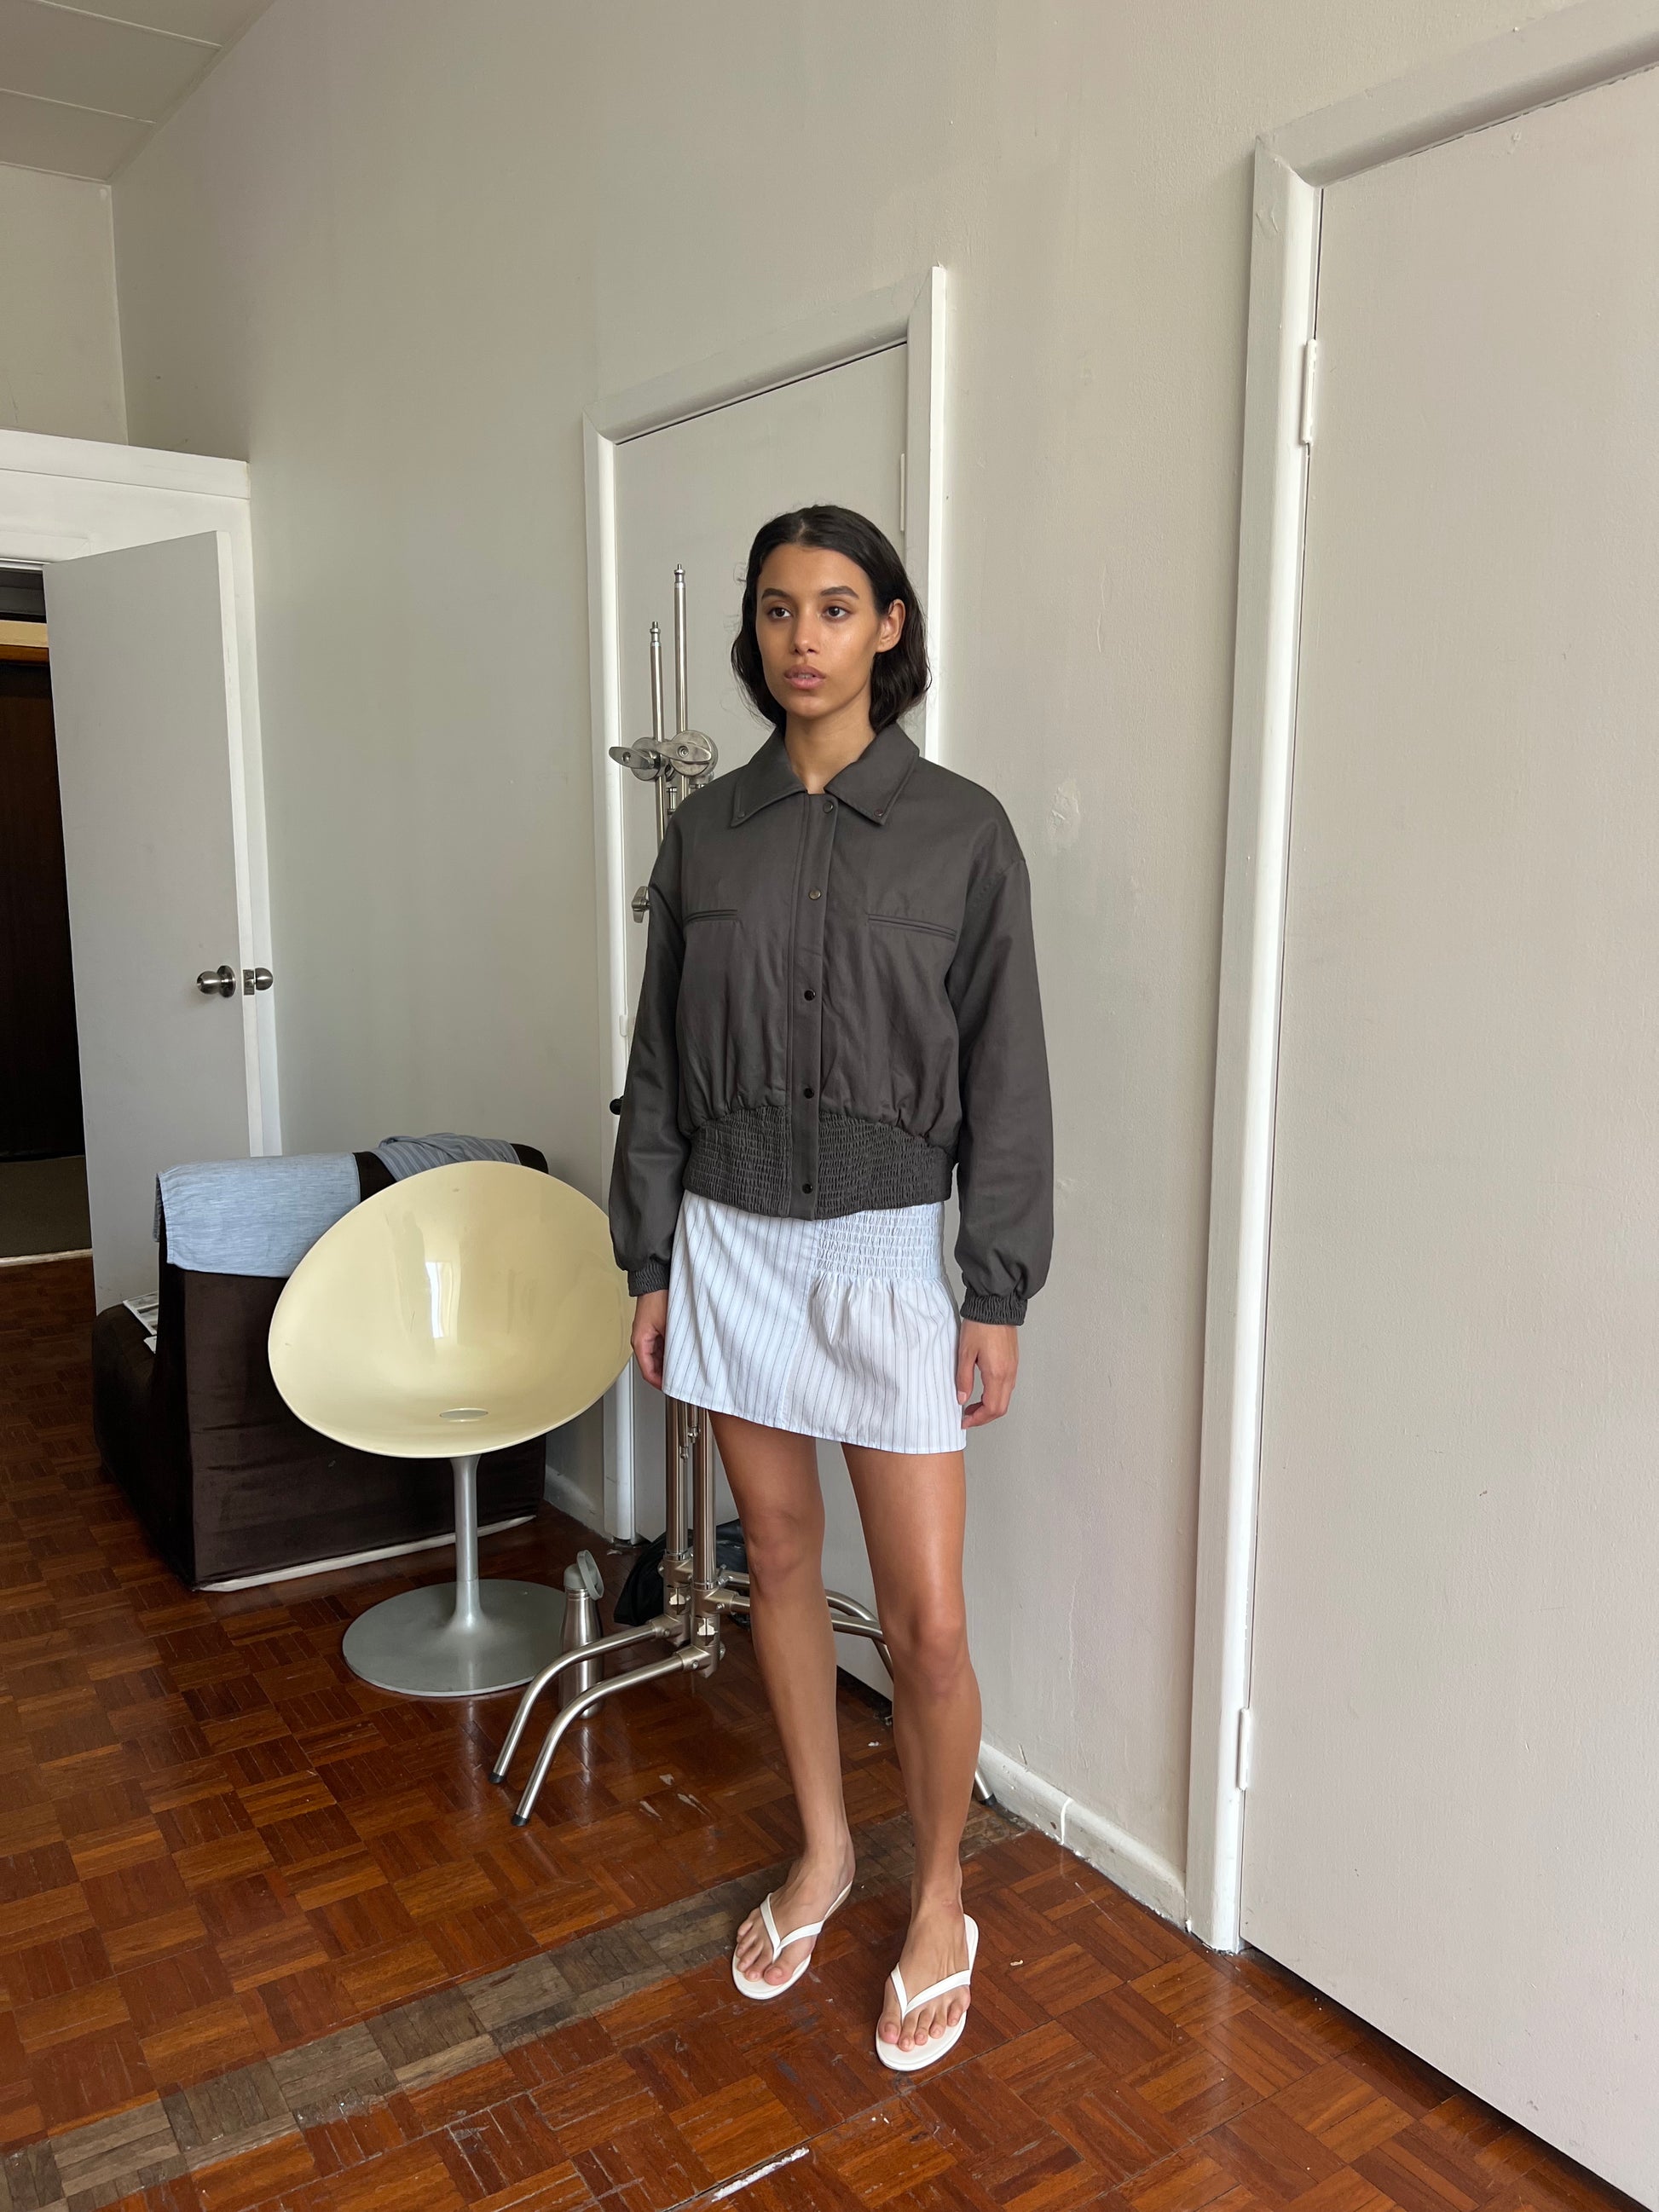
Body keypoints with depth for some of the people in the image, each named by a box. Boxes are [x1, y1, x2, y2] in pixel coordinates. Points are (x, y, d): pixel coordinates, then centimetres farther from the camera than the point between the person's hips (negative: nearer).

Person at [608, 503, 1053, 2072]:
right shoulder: (704, 829, 4)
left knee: (925, 1617, 1)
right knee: (779, 1558, 15)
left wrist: (997, 1295, -8)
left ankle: (938, 1900, 27)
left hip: (891, 1247, -3)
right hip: (733, 1239, 3)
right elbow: (660, 1063, 7)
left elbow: (1005, 1075, -5)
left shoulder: (960, 830, -5)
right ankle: (821, 1846, 38)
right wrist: (649, 1261, 6)